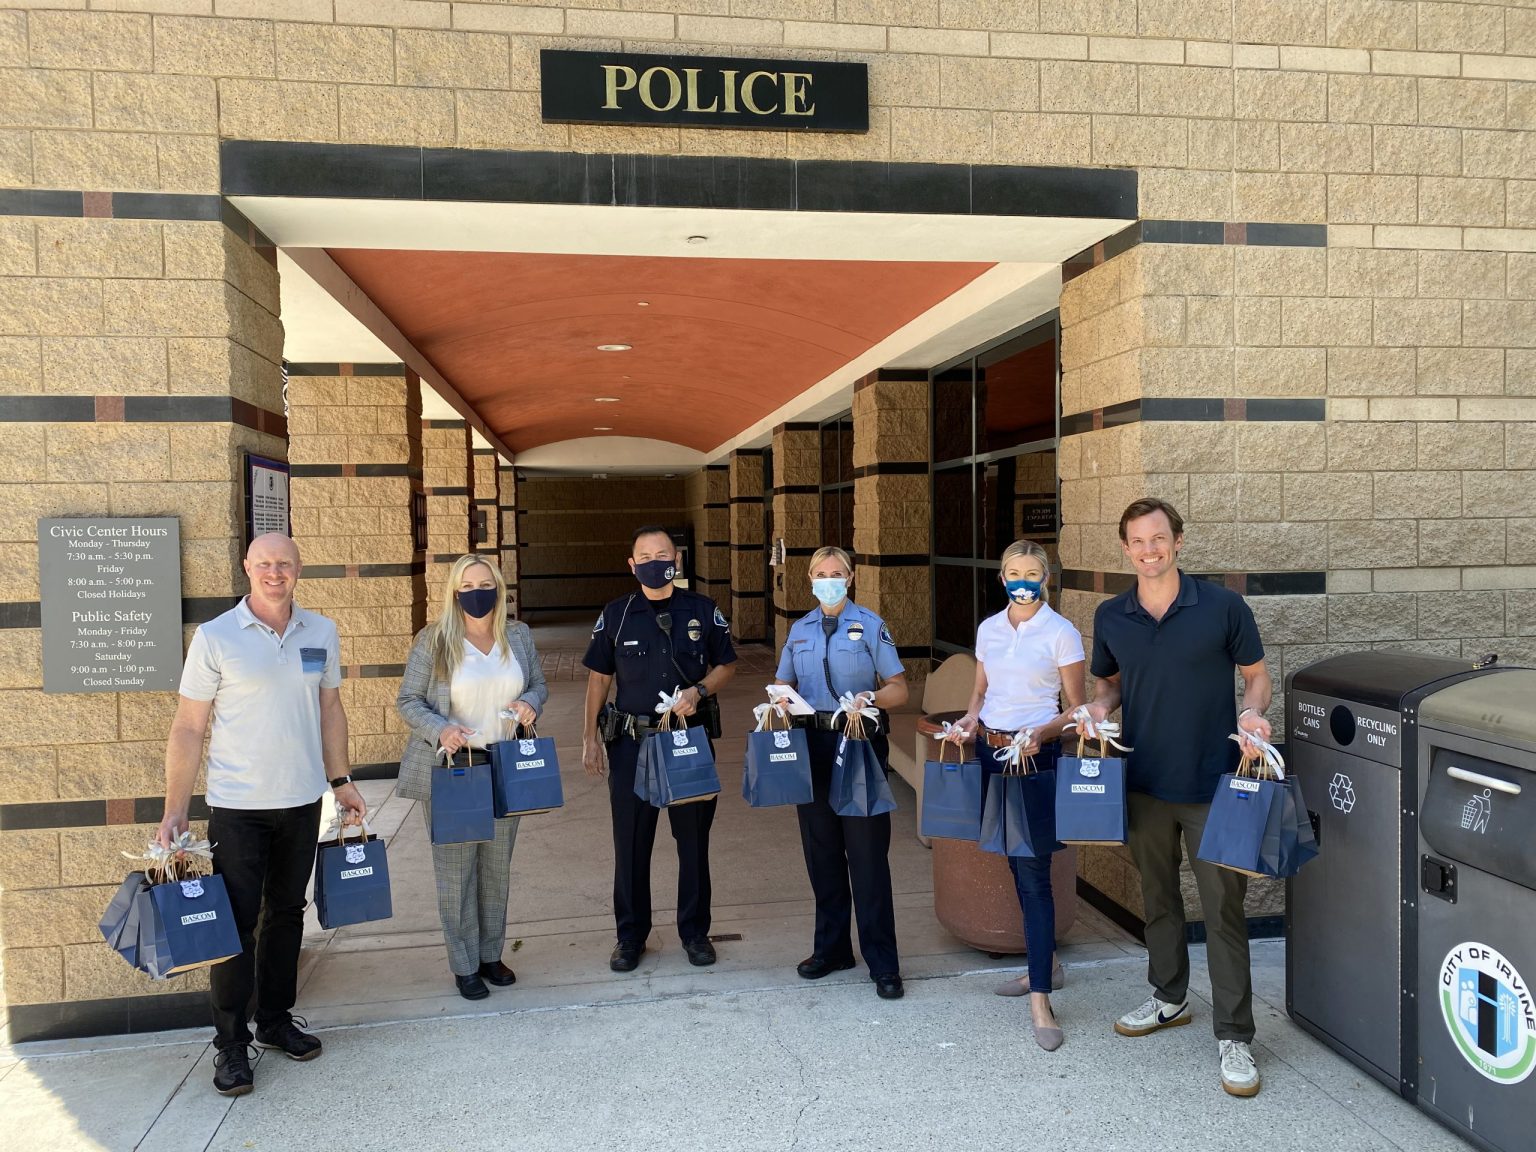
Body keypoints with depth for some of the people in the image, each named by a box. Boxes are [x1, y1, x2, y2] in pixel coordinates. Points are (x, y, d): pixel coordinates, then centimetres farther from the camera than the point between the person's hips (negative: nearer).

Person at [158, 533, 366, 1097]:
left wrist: (341, 780, 12)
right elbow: (189, 727, -6)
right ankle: (231, 1044, 15)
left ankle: (276, 1020, 30)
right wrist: (175, 811, -9)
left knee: (286, 913, 15)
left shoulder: (321, 632, 3)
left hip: (302, 800, 4)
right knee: (235, 921, 0)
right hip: (237, 806, -4)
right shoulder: (215, 637, -8)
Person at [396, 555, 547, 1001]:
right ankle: (464, 966, 16)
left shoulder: (519, 635, 4)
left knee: (498, 865, 13)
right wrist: (439, 729, -22)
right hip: (449, 769, -3)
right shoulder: (433, 639, -6)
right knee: (456, 869, 3)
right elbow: (407, 701, -4)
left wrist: (530, 703, -10)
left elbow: (539, 685, 13)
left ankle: (491, 955, 29)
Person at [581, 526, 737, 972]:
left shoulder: (703, 611, 0)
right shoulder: (615, 615, 1)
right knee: (631, 842, 7)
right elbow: (599, 677, 6)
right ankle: (631, 935, 23)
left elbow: (725, 665, 7)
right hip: (631, 740, 0)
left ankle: (695, 931, 26)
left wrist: (698, 691, -14)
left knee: (694, 839, 10)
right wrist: (590, 737, 1)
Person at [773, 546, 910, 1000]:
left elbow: (899, 689, -3)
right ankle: (831, 947, 27)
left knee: (867, 853, -3)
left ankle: (883, 963, 7)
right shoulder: (800, 630, 12)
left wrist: (871, 698, -23)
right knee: (821, 851, 11)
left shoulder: (870, 626, -1)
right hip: (813, 745, 4)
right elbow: (783, 684, 18)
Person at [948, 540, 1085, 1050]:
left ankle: (1040, 998, -5)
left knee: (1033, 868, -9)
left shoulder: (1061, 633, -6)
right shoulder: (988, 629, 9)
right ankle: (1045, 964, 32)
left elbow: (1076, 708, -5)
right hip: (990, 750, 6)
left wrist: (1042, 732, -22)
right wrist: (970, 719, -2)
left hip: (1035, 754, -6)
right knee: (1016, 862, 14)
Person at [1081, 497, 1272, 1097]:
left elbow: (1256, 675, 2)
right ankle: (1169, 997, 38)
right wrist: (1099, 705, -7)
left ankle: (1233, 1035, 13)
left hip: (1213, 784, -3)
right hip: (1144, 782, 4)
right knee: (1157, 897, 18)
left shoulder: (1222, 606, -7)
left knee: (1224, 907, 0)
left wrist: (1251, 712, -17)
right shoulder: (1110, 617, 1)